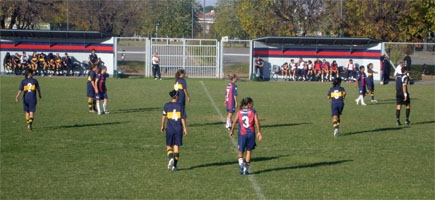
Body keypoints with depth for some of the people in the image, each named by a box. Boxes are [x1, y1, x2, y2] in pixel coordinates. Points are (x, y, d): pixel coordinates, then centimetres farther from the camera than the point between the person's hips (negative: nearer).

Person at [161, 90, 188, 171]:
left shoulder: (167, 105, -2)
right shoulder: (180, 106, -4)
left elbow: (164, 116, 1)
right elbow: (183, 118, -4)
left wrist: (162, 126, 14)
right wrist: (185, 128, 3)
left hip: (169, 129, 0)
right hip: (178, 129, 0)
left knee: (169, 146, 11)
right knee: (176, 146, 6)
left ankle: (171, 158, -18)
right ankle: (175, 165, 6)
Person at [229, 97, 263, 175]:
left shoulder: (239, 112, 3)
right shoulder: (253, 112, -2)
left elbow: (234, 122, 2)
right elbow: (257, 122, -11)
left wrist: (232, 131, 14)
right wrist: (259, 132, -6)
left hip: (242, 134, 1)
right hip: (251, 134, -1)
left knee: (240, 151, 11)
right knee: (249, 151, 12)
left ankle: (241, 163, -18)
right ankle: (246, 169, 12)